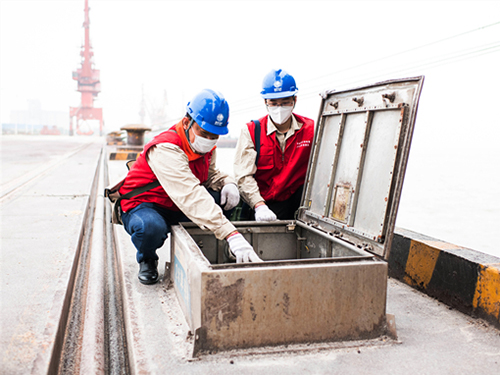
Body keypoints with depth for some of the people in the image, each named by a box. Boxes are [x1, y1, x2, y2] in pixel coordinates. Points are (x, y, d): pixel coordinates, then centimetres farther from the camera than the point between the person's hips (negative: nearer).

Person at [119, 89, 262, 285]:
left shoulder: (205, 145, -4)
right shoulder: (166, 150, -32)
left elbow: (210, 173, 13)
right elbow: (191, 195, -44)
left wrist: (227, 183, -14)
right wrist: (232, 235, -53)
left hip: (177, 209, 7)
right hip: (142, 206, -7)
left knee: (226, 197, -14)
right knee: (151, 228, -41)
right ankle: (147, 259, -3)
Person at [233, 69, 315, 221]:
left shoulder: (311, 129, 3)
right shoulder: (251, 131, -1)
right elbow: (244, 175, -10)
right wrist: (259, 206, -25)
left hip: (295, 202, 1)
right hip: (261, 202, -1)